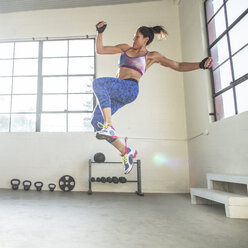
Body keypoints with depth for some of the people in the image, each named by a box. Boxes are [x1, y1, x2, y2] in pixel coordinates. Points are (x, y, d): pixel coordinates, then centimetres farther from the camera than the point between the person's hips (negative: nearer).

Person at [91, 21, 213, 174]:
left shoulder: (151, 56, 11)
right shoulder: (125, 48, 25)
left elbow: (178, 66, 10)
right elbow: (100, 50, 27)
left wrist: (200, 65, -2)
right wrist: (100, 32, 16)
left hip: (129, 89, -6)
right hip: (115, 93, 7)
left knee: (98, 83, -30)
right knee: (96, 121, -6)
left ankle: (108, 127, -32)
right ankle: (126, 152, 5)